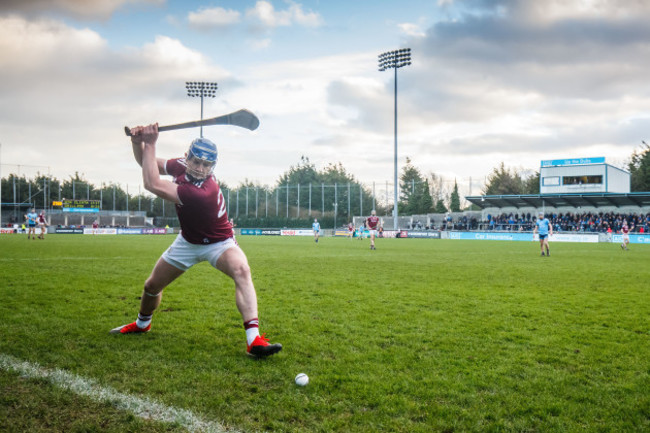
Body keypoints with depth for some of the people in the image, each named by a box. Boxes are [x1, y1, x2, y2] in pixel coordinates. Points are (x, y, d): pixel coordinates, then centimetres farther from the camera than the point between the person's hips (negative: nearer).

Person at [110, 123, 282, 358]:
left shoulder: (204, 192, -38)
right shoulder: (181, 165, -16)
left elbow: (152, 184, -40)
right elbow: (147, 162, 0)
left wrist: (150, 144, -35)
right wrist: (138, 142, -22)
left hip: (218, 243, -7)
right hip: (187, 241, 7)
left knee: (241, 270, -38)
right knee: (152, 286, 16)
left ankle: (254, 340, -47)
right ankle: (142, 323, 50)